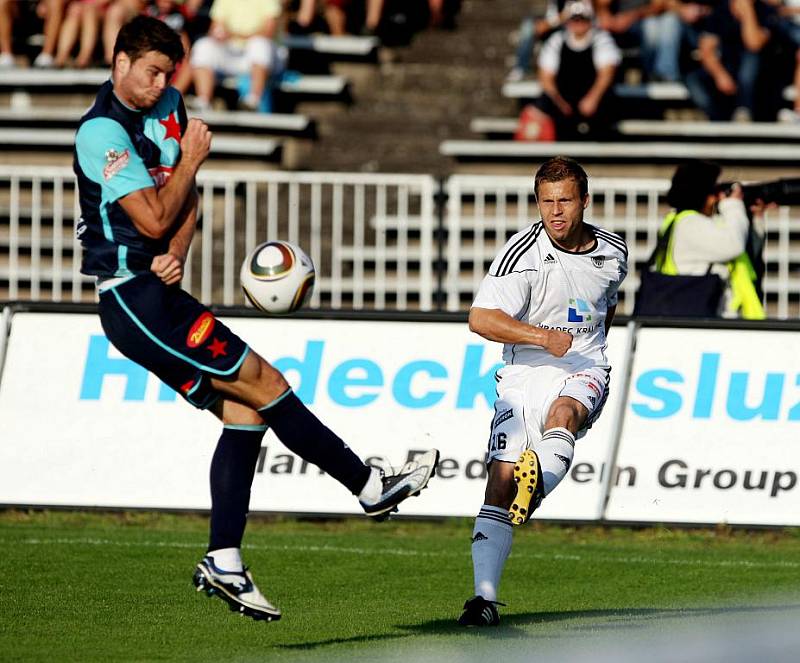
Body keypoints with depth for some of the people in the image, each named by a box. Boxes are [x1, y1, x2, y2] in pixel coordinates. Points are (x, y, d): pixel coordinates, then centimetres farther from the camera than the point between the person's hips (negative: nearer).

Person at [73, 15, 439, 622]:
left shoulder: (168, 107, 12)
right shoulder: (101, 131, -15)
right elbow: (154, 218, -19)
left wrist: (175, 252, -5)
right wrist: (191, 159, -8)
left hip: (159, 294, 9)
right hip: (135, 300, -9)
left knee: (245, 411, 3)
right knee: (264, 385, -10)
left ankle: (224, 563, 3)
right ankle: (371, 486, -3)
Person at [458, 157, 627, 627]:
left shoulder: (613, 252, 5)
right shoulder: (524, 252, -9)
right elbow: (480, 318, -18)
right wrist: (542, 337, -28)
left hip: (583, 372, 1)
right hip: (525, 372, -1)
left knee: (563, 412, -35)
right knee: (502, 479, -13)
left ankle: (539, 482, -66)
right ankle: (485, 597, -11)